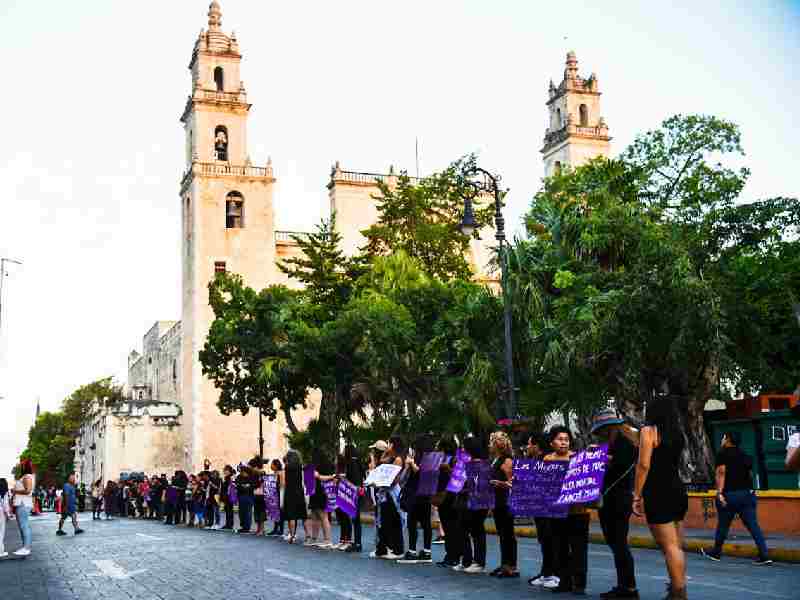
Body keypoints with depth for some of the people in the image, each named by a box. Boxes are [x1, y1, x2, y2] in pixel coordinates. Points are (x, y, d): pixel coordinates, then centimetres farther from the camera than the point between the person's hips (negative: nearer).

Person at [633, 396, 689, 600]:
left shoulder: (649, 430, -7)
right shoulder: (677, 433, 14)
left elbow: (644, 464, -14)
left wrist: (637, 494, -10)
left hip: (659, 493, -8)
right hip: (678, 491, 8)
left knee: (669, 547, -7)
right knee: (677, 546, 13)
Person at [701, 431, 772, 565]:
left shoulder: (723, 454, -2)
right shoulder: (745, 456, 15)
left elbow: (721, 472, -15)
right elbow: (750, 474, 20)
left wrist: (719, 492, -20)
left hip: (730, 494, -5)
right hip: (748, 493, 5)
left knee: (723, 525, 9)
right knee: (753, 525, 0)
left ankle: (716, 553, 22)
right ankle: (765, 555, -8)